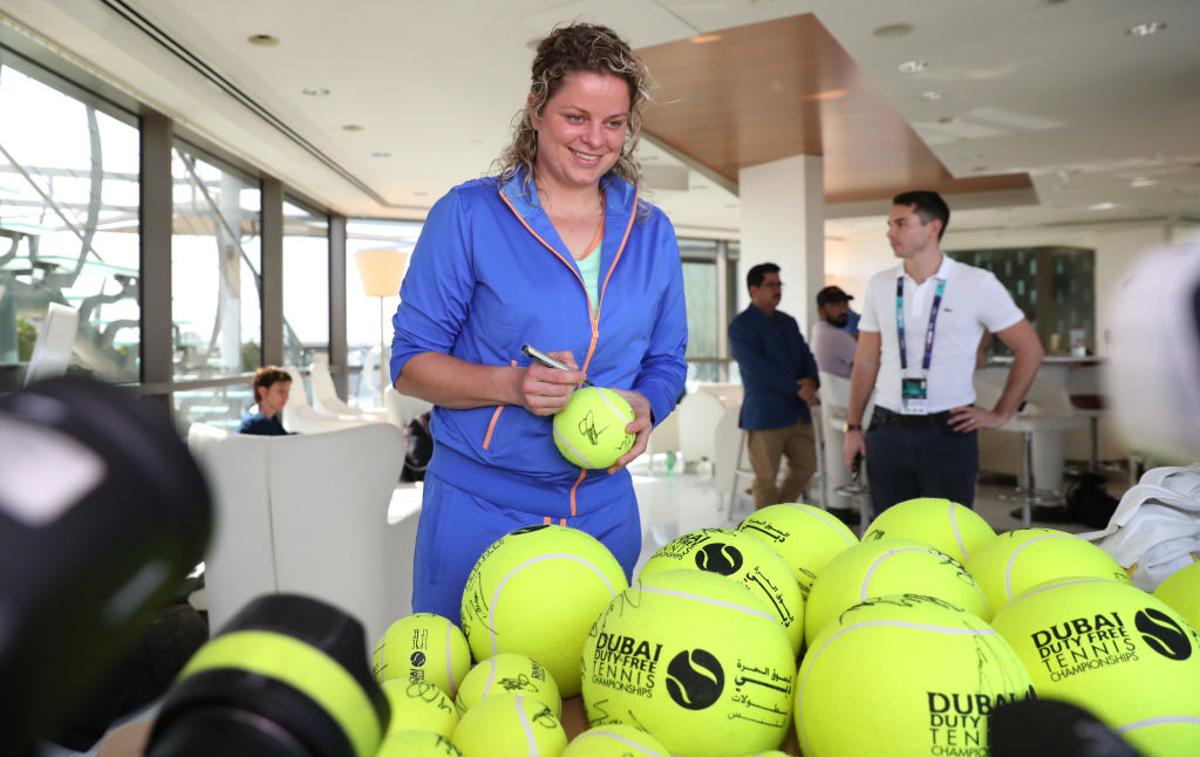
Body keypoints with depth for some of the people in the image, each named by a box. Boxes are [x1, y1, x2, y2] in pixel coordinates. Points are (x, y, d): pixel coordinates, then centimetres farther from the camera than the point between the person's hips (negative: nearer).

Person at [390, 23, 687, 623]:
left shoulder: (651, 232, 7)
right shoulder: (468, 215, -5)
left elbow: (666, 362, 12)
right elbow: (411, 362, -5)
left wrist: (643, 407, -11)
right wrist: (510, 384, -22)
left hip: (603, 510, 4)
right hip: (478, 507, -3)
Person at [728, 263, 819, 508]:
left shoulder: (788, 322, 16)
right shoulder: (740, 326, -7)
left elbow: (806, 356, 12)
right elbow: (757, 368, -17)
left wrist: (811, 381, -11)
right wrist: (797, 388, -18)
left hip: (797, 411, 7)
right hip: (765, 414, -7)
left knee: (805, 466, 13)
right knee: (766, 479, 0)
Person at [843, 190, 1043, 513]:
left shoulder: (977, 284, -5)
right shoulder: (879, 285, 5)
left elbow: (1029, 348, 3)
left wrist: (1001, 414, 0)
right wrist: (853, 426, 6)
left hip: (948, 432, -3)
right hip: (887, 431, 3)